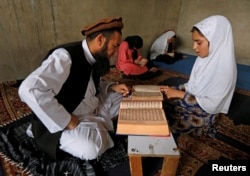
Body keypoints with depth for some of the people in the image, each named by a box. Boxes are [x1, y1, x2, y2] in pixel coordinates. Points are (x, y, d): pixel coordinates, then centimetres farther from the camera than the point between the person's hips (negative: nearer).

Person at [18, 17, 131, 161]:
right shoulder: (65, 57, -27)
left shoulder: (94, 58, -3)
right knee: (92, 148, -32)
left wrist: (112, 87, -6)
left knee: (125, 99, 5)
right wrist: (67, 121, -30)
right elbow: (29, 90, -36)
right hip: (64, 120, -7)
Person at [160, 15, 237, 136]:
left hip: (200, 117, -7)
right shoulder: (204, 59, 0)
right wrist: (173, 89, -5)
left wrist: (180, 94, -22)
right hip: (188, 104, 7)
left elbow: (211, 105, -24)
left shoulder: (224, 67, -24)